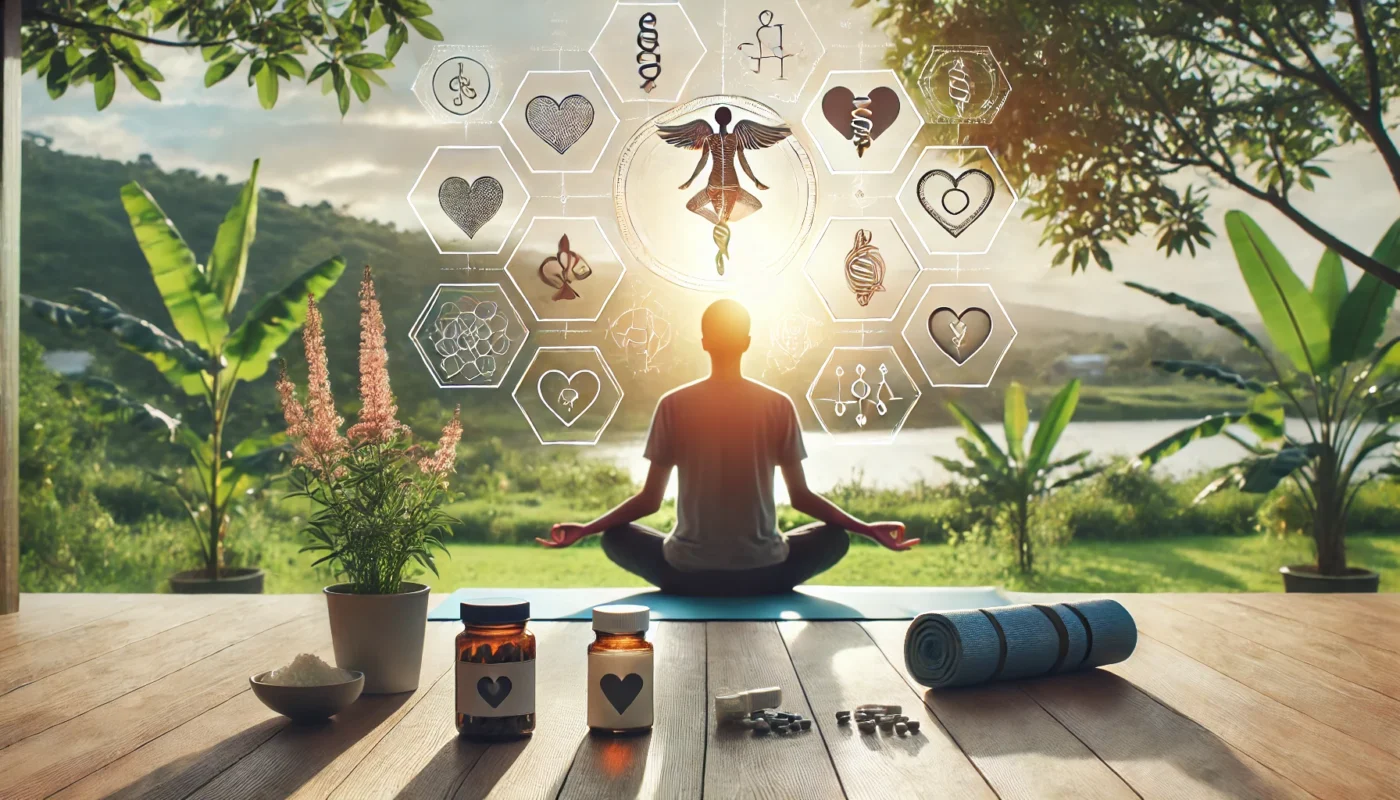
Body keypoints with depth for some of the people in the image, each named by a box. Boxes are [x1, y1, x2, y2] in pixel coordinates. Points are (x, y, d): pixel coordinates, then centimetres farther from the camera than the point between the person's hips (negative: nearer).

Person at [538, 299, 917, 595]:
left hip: (688, 572, 0)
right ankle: (766, 592, 12)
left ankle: (691, 593, 13)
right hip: (763, 571, 0)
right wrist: (868, 528, 14)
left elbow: (649, 500, 1)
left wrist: (583, 528, 15)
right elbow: (801, 497, 2)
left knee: (616, 537, 27)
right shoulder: (778, 405, -1)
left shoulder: (673, 404, -2)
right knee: (835, 537, 27)